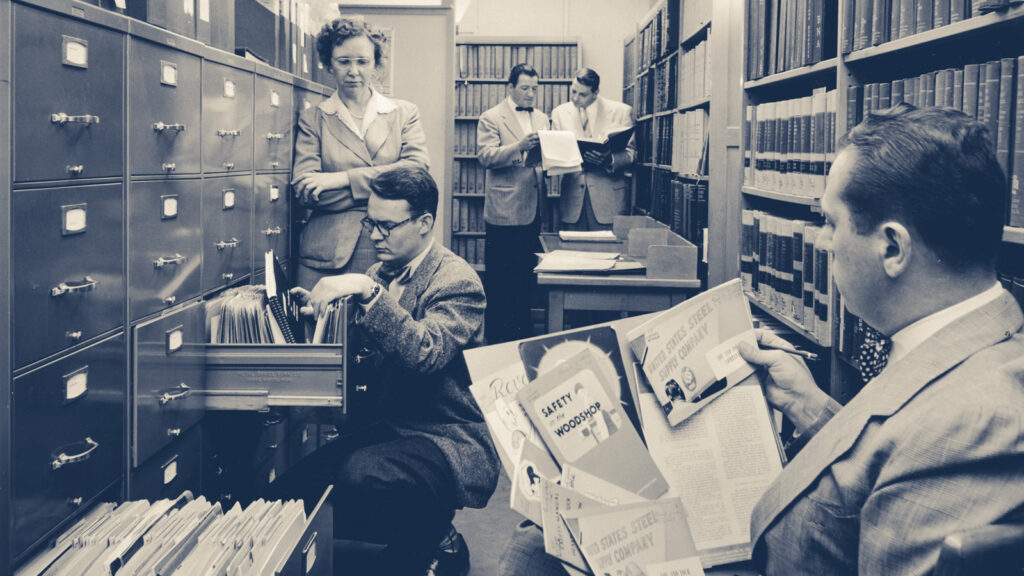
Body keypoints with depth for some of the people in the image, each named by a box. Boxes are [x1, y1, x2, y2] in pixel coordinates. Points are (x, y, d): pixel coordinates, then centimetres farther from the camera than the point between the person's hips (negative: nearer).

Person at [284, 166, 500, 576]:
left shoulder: (457, 280, -12)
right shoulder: (382, 272, 10)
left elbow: (425, 353, -28)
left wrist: (367, 292, -33)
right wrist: (317, 307, -6)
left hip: (449, 442, -7)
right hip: (392, 429, 8)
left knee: (360, 475, -33)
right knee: (294, 487, -12)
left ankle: (431, 543, -3)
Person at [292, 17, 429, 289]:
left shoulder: (404, 113, 12)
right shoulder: (312, 119, 9)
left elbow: (417, 170, -5)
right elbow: (304, 192, -4)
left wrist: (344, 179, -11)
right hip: (326, 256, -1)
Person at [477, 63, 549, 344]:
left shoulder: (541, 118, 16)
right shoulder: (491, 118, -2)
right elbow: (485, 156, -12)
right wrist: (519, 146, -26)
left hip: (533, 212, 6)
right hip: (504, 212, -5)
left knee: (526, 277, 11)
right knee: (499, 280, 1)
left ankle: (523, 331, 22)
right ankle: (497, 339, 9)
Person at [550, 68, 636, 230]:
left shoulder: (621, 111, 1)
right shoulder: (559, 113, 9)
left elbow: (631, 153, 1)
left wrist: (609, 160, -20)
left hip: (609, 199, -2)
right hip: (573, 198, 2)